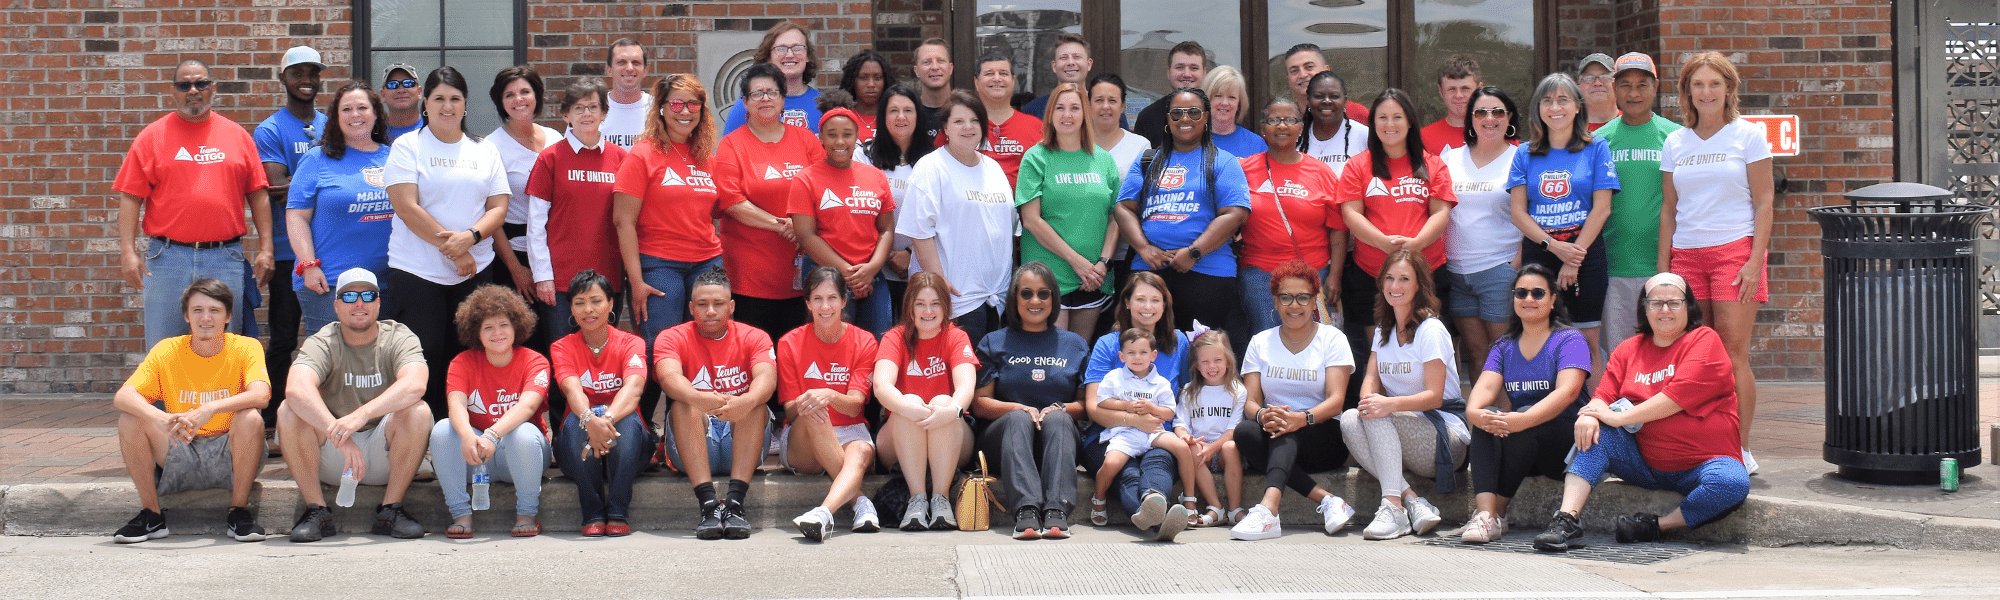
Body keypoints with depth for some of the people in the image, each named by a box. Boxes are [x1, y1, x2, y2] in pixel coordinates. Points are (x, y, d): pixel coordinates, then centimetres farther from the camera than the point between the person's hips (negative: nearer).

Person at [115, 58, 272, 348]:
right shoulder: (152, 136, 5)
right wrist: (128, 252, -8)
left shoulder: (236, 134, 10)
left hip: (226, 257, 1)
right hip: (167, 257, -1)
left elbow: (258, 194, 10)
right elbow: (130, 196, 1)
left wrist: (265, 249, 3)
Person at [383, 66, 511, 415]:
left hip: (475, 270, 3)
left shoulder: (485, 150, 13)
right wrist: (452, 250, -13)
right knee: (424, 357, -6)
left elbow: (499, 207, 6)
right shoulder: (407, 147, 2)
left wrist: (469, 236, -15)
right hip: (416, 271, -3)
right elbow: (406, 207, -9)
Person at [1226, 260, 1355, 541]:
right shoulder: (1260, 342, 14)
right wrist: (1262, 415, -25)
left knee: (1289, 429, -35)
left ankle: (1268, 509, -60)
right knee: (1244, 431, -31)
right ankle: (1326, 500, -38)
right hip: (1275, 445, 2)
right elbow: (1250, 401, 2)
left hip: (1323, 437, -2)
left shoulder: (1332, 338, 6)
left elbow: (1336, 400, -8)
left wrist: (1303, 418, -31)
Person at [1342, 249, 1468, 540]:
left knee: (1378, 416, -31)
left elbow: (1434, 396, -15)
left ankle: (1393, 506, -38)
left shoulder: (1431, 330, -8)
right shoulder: (1384, 331, 15)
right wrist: (1367, 400, -22)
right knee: (1350, 420, -23)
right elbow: (1371, 378, 4)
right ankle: (1412, 500, -30)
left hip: (1446, 435, -6)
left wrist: (1390, 404, -34)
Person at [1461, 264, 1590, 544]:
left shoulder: (1569, 340, -1)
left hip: (1564, 442, -4)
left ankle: (1497, 513, -28)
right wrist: (1473, 411, -29)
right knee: (1487, 416, -27)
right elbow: (1485, 386, -3)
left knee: (1526, 418, -34)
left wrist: (1522, 420, -36)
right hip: (1519, 448, 4)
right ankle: (1484, 511, -42)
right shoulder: (1504, 347, 15)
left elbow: (1568, 391, -19)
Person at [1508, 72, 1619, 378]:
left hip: (1584, 252, -2)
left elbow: (1602, 209, -2)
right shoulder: (1525, 154, 10)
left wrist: (1574, 257, -9)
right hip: (1537, 252, 2)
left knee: (1586, 340, -3)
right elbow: (1518, 212, 4)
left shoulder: (1596, 148, 4)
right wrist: (1554, 245, -11)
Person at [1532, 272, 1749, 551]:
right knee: (1594, 431, -20)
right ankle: (1566, 521, -30)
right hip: (1644, 463, 4)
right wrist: (1591, 414, -22)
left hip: (1701, 461, -4)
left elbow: (1679, 395, -16)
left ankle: (1656, 526, -20)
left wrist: (1620, 417, -19)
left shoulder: (1705, 340, -3)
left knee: (1732, 483, -35)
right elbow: (1604, 394, 4)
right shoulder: (1629, 349, 13)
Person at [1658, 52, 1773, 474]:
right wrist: (1663, 267, 8)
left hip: (1735, 250, -3)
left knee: (1733, 353, -8)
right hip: (1687, 255, 3)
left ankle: (1740, 451, -3)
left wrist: (1755, 262, -10)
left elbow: (1764, 203, 0)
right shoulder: (1675, 143, 13)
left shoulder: (1748, 136, 3)